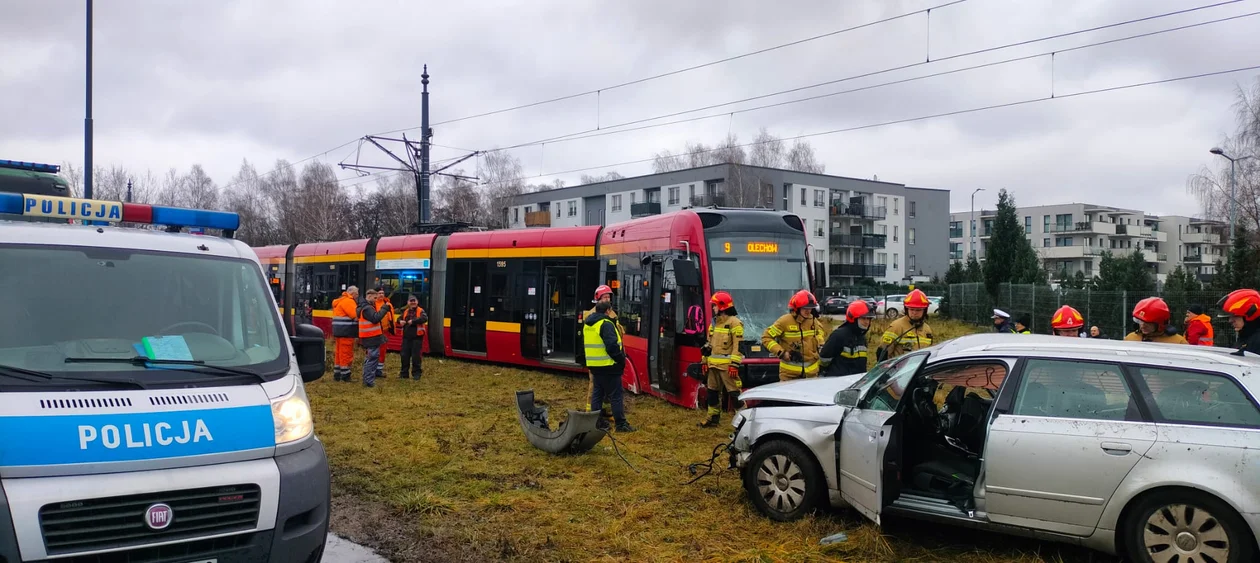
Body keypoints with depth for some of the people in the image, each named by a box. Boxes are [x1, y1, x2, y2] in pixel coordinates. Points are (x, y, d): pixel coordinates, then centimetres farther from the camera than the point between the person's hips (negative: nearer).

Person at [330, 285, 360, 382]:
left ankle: (337, 374, 17)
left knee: (339, 353, 13)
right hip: (346, 332, -10)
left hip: (339, 331, 10)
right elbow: (355, 315, -20)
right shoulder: (348, 301, -13)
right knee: (346, 353, -6)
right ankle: (345, 375, -4)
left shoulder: (341, 301, 20)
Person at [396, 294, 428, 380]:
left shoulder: (420, 311, -5)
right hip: (406, 337, 6)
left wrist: (413, 321, -27)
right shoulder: (405, 311, 13)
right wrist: (400, 321, -1)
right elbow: (399, 318, 24)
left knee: (415, 356, -2)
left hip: (417, 337, -6)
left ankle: (416, 373, 10)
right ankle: (404, 373, 20)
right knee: (405, 355, 10)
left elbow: (425, 318, -23)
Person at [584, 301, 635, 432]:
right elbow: (612, 346, -23)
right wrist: (621, 360, -13)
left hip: (594, 365, 9)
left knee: (597, 394, 15)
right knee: (615, 395, -3)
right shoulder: (606, 324, -16)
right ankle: (621, 424, -1)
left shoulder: (588, 325, 14)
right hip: (608, 366, -8)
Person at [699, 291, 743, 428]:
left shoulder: (734, 322, -10)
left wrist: (734, 365, -19)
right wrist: (705, 361, 18)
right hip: (713, 364, 9)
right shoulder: (714, 322, 17)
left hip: (727, 365, -9)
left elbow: (738, 345, -15)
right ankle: (713, 418, 23)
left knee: (734, 393, -9)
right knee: (712, 392, 14)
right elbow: (709, 344, 22)